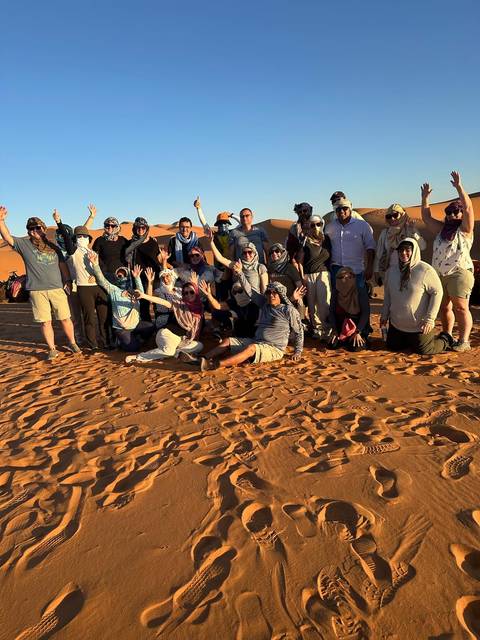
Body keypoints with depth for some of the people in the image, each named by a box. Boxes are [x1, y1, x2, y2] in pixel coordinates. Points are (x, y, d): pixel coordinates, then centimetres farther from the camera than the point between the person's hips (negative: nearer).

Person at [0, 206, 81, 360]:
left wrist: (67, 280, 8)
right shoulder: (24, 244, 6)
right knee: (45, 322, 2)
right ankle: (52, 349, 13)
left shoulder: (53, 247, 14)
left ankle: (72, 343, 21)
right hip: (37, 290, -2)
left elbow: (62, 265, 17)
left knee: (65, 318, 4)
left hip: (57, 289, 2)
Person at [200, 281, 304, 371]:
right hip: (255, 342, 8)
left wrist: (298, 352, -2)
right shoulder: (264, 304, 11)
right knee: (227, 341, -4)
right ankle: (205, 359, -22)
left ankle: (214, 365, -50)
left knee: (251, 348, -37)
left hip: (274, 349, -7)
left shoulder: (289, 310, -5)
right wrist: (240, 273, 0)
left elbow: (299, 331, 1)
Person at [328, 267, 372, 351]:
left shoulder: (361, 291, -13)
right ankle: (344, 340, 19)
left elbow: (365, 313, -14)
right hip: (341, 326, 4)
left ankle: (363, 340, 12)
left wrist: (358, 332, -17)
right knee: (332, 345, -12)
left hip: (358, 325, -3)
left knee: (355, 347, -22)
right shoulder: (335, 292, -2)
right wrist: (334, 330, -6)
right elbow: (332, 312, 2)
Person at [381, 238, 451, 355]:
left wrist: (430, 319, -18)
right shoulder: (391, 270, 0)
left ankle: (445, 339, 33)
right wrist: (384, 315, 10)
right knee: (392, 347, 14)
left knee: (423, 350, 4)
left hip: (419, 325, -5)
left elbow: (437, 292, -16)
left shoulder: (425, 270, -17)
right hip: (396, 324, 5)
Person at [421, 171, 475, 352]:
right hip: (439, 275, 7)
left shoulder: (465, 229, 1)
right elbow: (426, 217, 19)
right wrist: (425, 197, 12)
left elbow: (468, 208, -13)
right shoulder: (441, 229, 19)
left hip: (459, 273, -6)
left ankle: (464, 341, -5)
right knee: (444, 307, 11)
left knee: (460, 307, -9)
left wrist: (459, 187, -17)